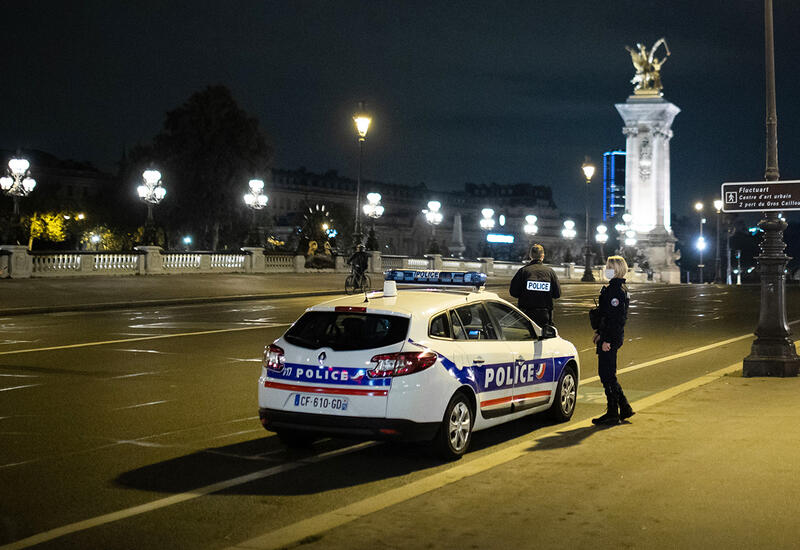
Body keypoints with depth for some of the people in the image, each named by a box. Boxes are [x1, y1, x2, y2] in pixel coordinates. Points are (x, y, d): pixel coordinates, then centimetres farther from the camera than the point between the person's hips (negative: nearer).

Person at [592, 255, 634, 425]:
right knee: (607, 374, 16)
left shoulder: (615, 290, -17)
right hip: (608, 336, 10)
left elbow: (614, 317, -22)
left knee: (607, 375, -4)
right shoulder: (619, 288, 16)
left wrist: (607, 340, -22)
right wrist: (599, 333, 24)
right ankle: (624, 408, 21)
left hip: (611, 339, -10)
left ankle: (612, 414, 2)